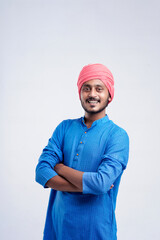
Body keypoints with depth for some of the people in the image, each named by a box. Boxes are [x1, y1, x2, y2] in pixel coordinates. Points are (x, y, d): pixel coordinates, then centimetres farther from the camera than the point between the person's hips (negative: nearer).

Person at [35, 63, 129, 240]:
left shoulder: (117, 135, -11)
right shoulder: (65, 127, 1)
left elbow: (101, 183, -24)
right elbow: (41, 172, -8)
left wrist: (59, 167, -11)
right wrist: (87, 186, -19)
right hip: (58, 223, 4)